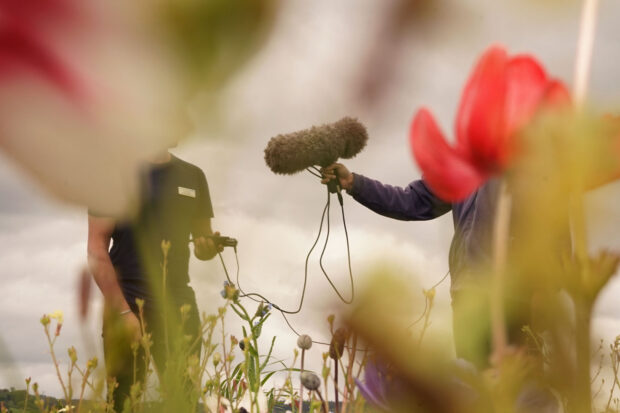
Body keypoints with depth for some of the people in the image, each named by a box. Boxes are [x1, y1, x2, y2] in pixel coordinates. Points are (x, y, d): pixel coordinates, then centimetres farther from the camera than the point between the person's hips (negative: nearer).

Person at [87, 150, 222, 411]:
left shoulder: (192, 176, 12)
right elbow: (96, 249, -6)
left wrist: (209, 246, -6)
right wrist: (122, 311, -14)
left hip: (178, 301, 4)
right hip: (128, 300, -4)